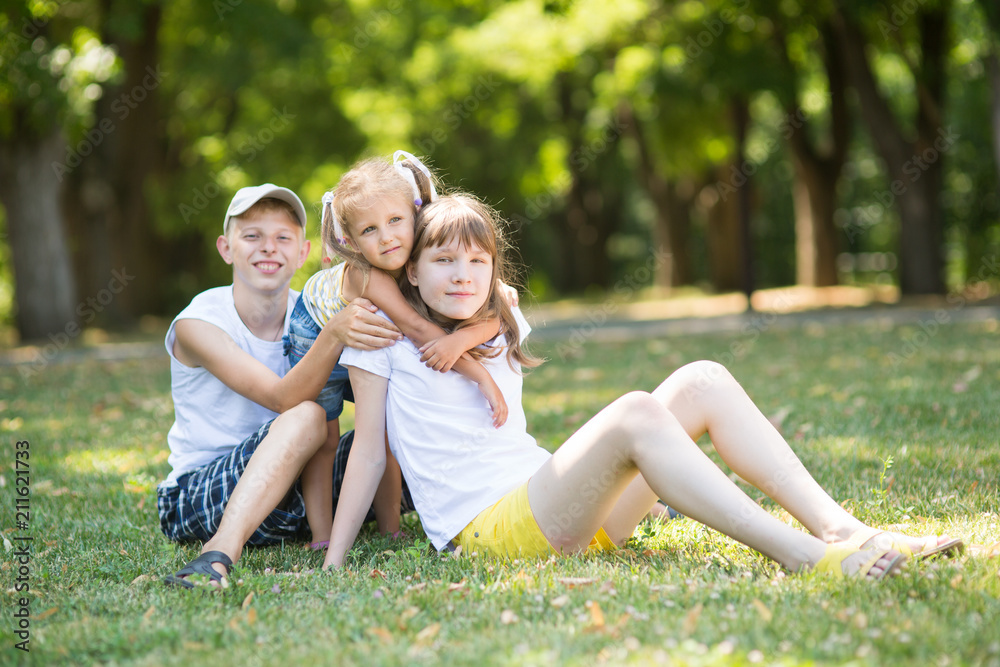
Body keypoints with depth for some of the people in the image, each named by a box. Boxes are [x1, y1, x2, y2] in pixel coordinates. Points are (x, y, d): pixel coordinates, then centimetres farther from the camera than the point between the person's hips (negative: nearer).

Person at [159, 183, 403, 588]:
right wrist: (333, 335, -44)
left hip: (286, 489, 5)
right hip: (194, 496, -5)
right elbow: (285, 399, -27)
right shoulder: (197, 323, -14)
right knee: (306, 418, -34)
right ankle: (220, 554, -50)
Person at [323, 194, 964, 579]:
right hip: (488, 527, -7)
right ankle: (805, 558, -45)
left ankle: (840, 529, -25)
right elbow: (369, 446, 1)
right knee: (634, 413, -33)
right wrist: (332, 565, -2)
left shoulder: (500, 330, 20)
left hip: (561, 506, 7)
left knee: (702, 381, -11)